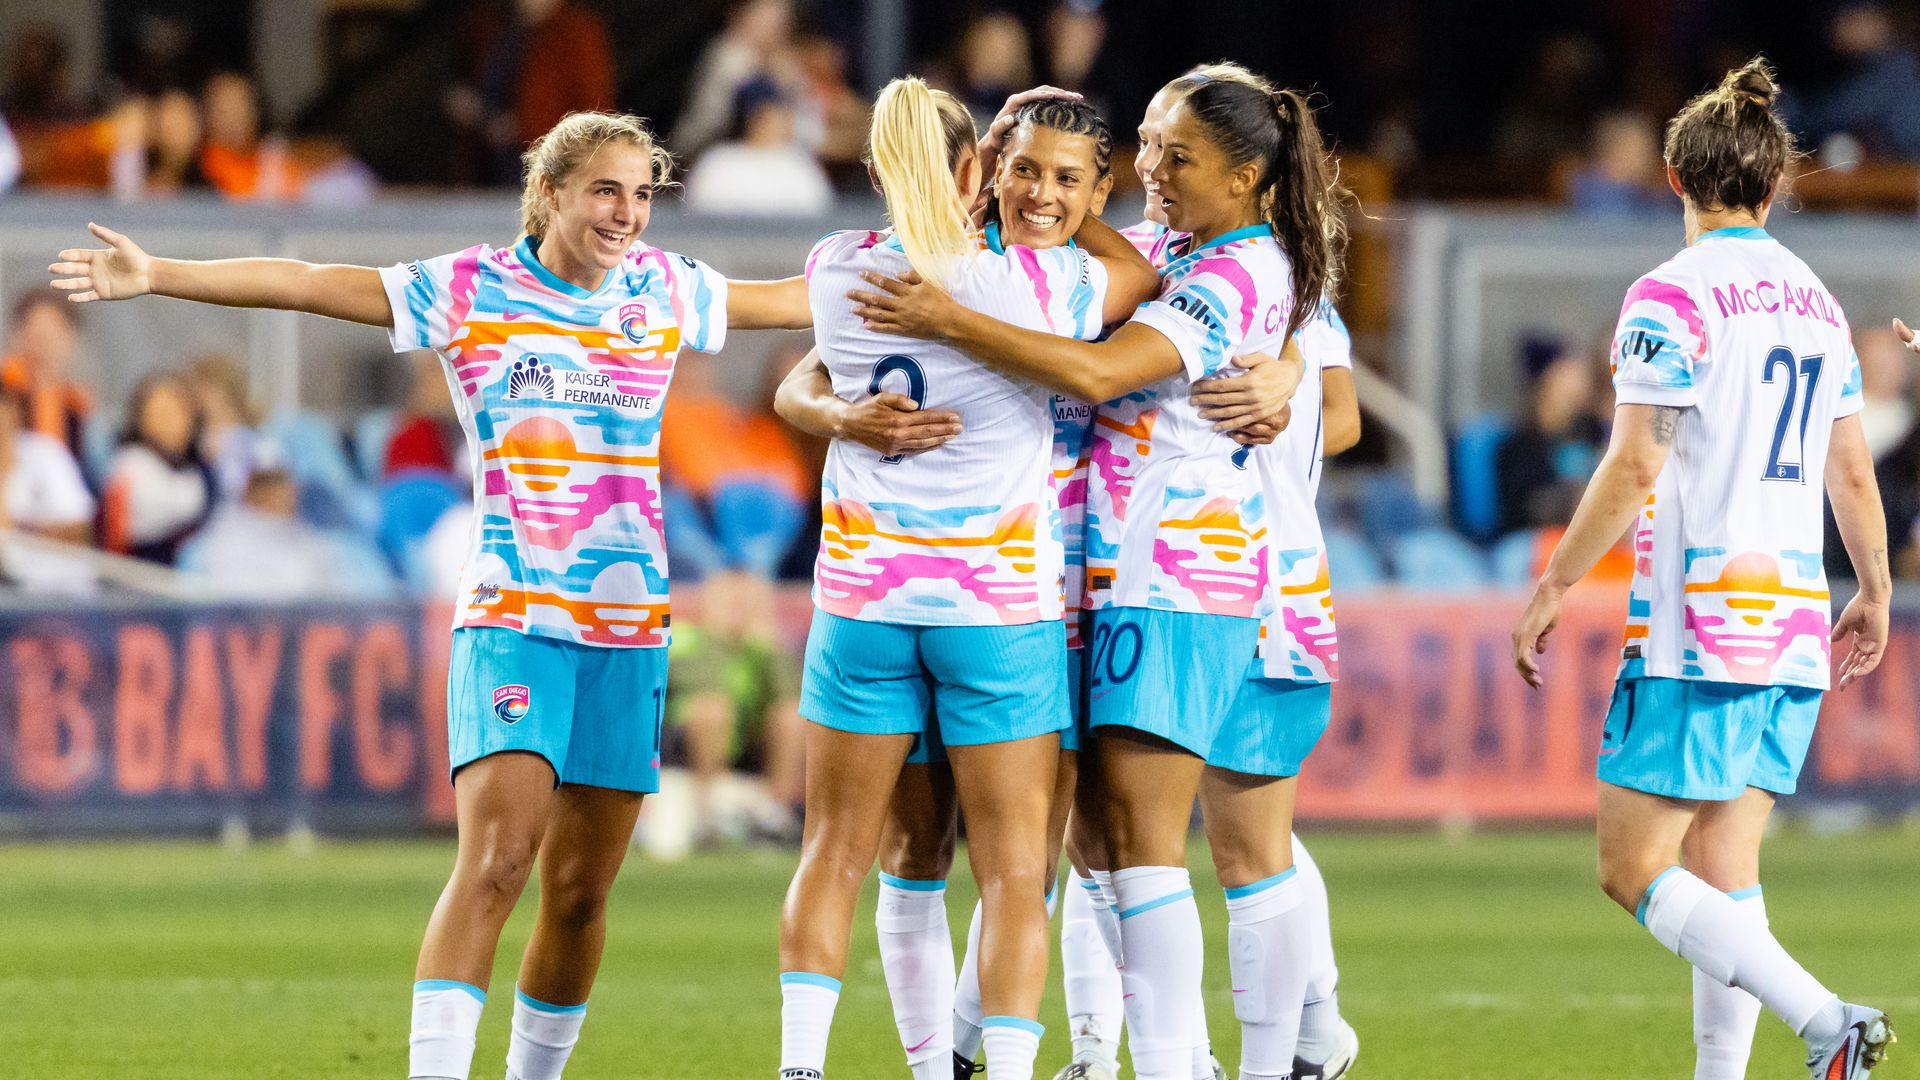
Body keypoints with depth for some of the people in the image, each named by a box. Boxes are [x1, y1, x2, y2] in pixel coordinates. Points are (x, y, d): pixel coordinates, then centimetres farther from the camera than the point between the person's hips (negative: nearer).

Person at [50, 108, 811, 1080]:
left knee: (581, 888, 6)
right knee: (496, 856, -19)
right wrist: (156, 276, -14)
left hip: (628, 629, 4)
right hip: (511, 614, -4)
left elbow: (794, 299, 22)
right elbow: (303, 285, -6)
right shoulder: (472, 291, -3)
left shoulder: (666, 291, 8)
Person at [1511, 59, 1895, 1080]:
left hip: (1695, 616, -7)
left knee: (1632, 868, -5)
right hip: (1795, 626, 7)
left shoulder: (1672, 296, -8)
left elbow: (1635, 466, -14)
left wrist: (1551, 587, -8)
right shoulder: (1817, 302, 12)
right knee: (1723, 869, 10)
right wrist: (1874, 594, 30)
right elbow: (1853, 472, 18)